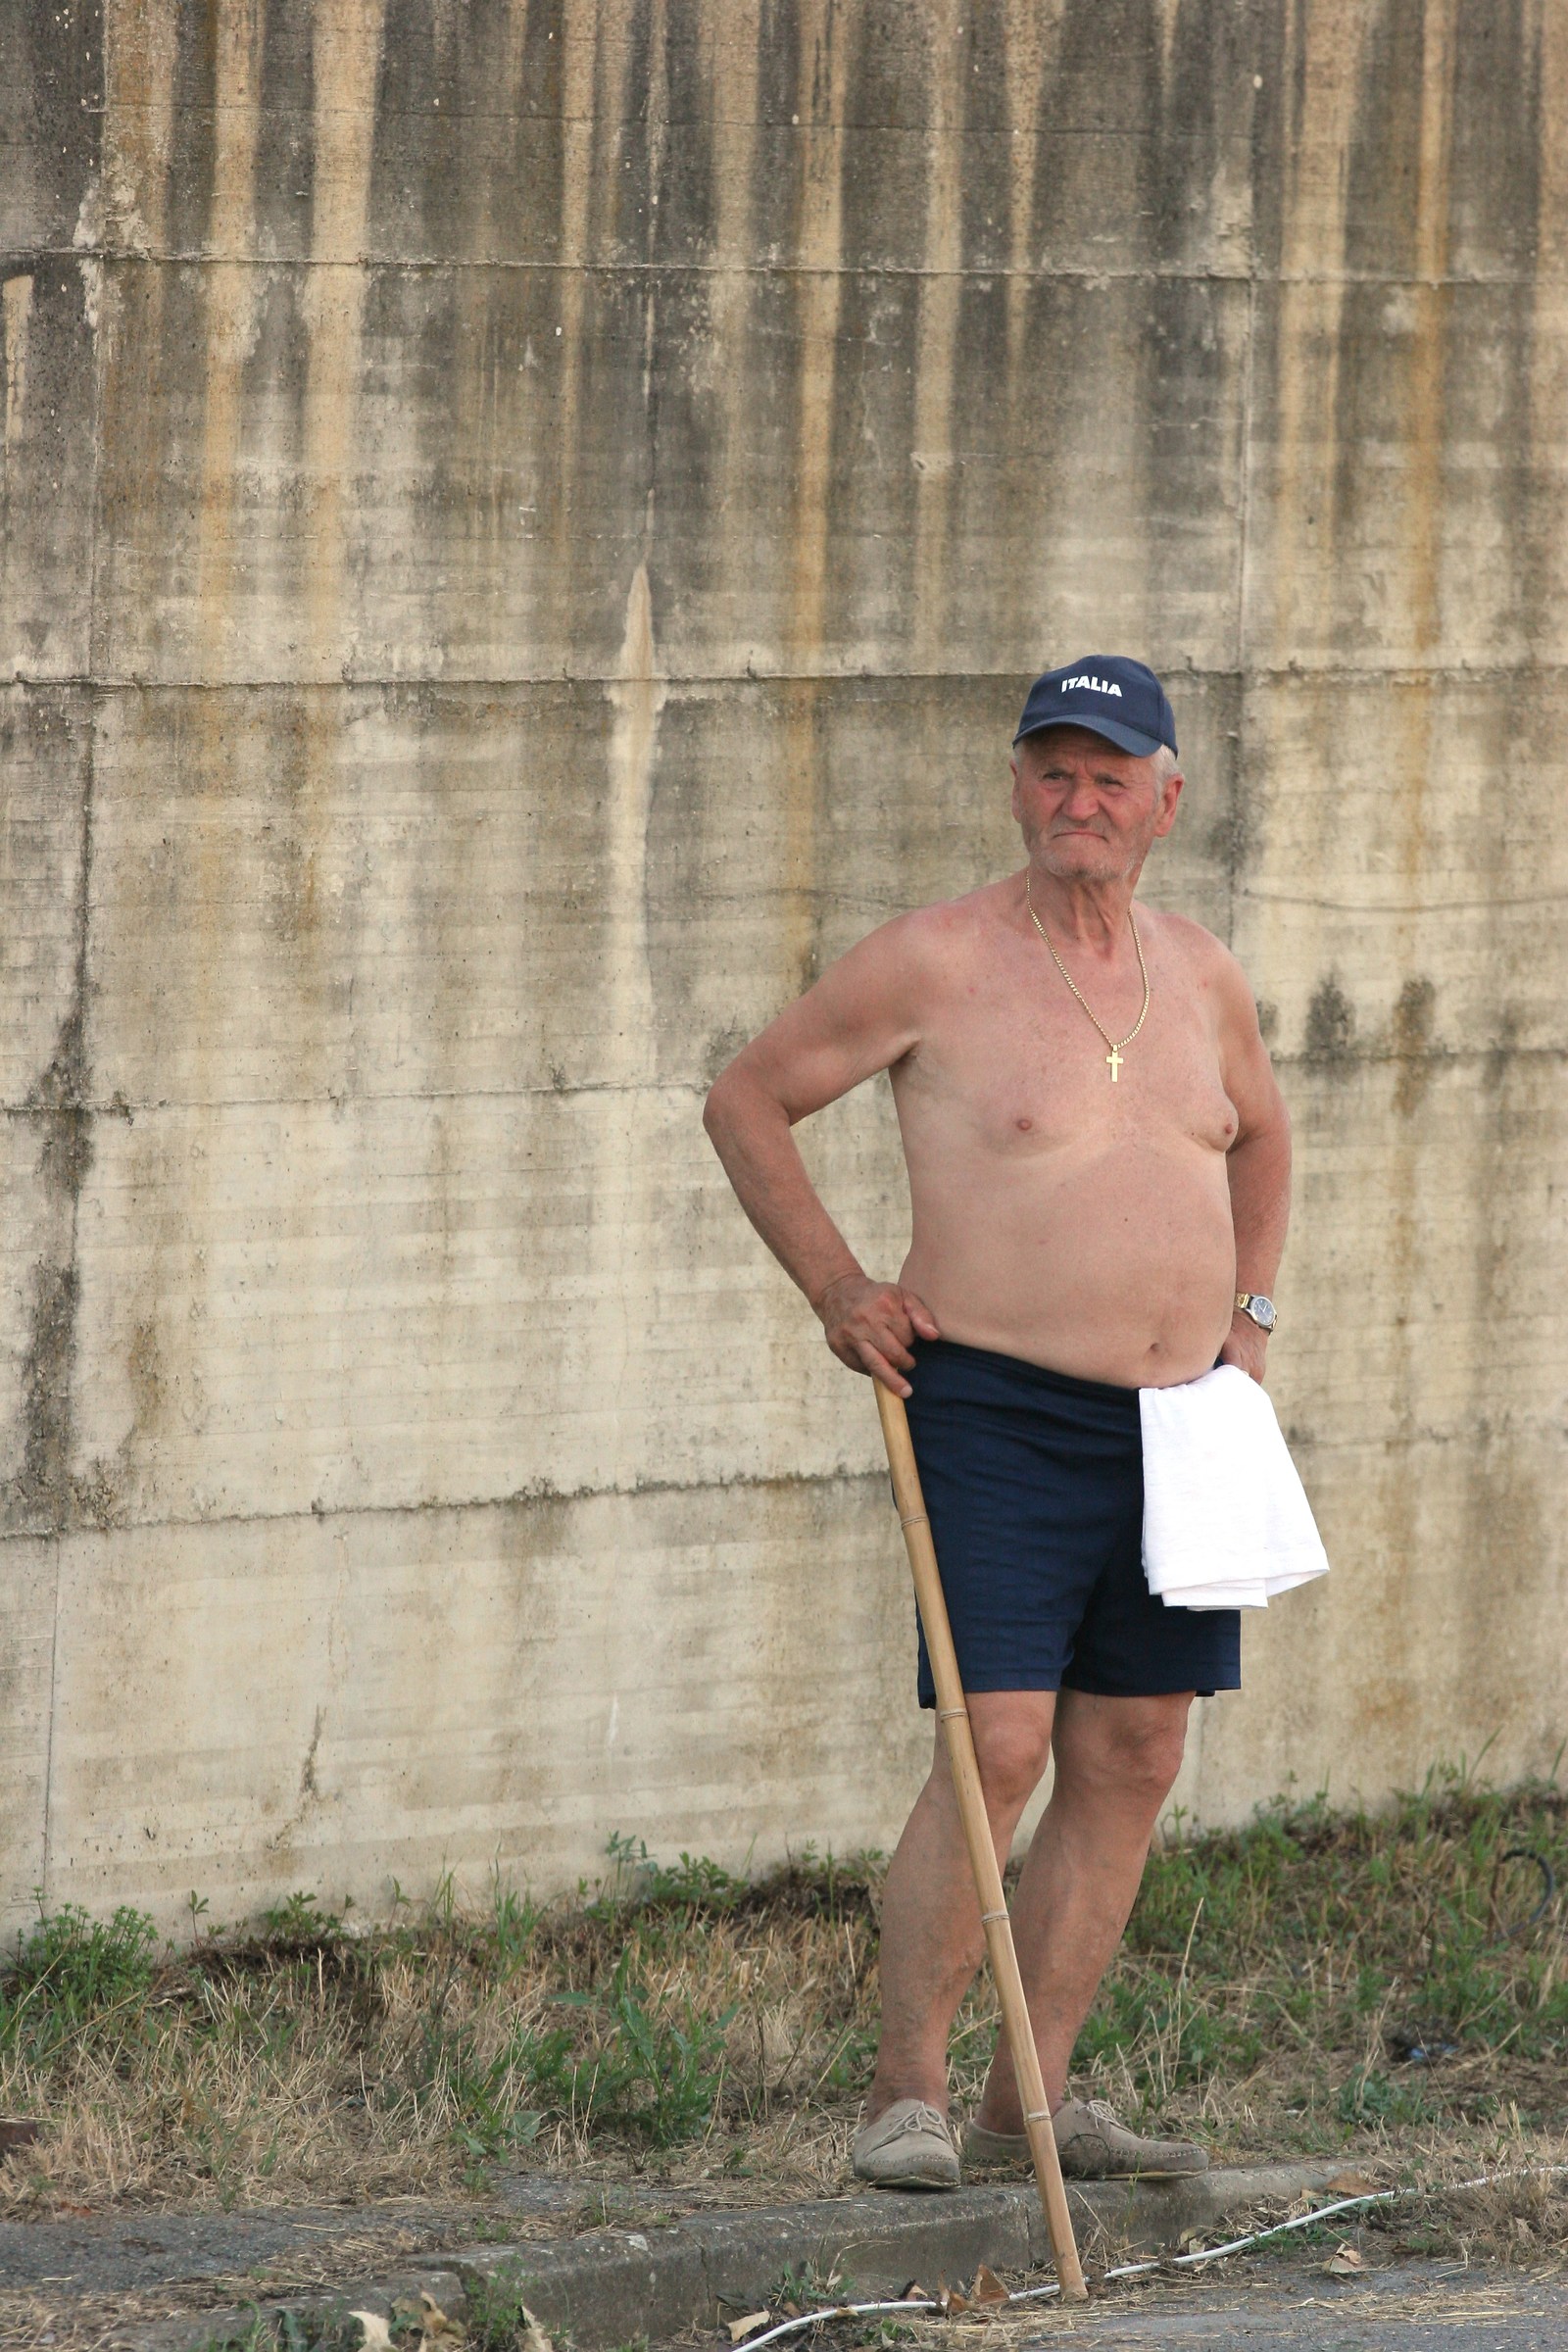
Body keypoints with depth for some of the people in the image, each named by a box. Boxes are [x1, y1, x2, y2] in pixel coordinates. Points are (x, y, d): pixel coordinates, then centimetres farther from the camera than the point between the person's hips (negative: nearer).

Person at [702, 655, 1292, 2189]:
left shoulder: (1200, 976, 11)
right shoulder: (937, 963, -7)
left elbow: (1257, 1136, 31)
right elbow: (746, 1101, 2)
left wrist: (1247, 1316, 18)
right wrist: (834, 1286, -6)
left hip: (1177, 1427, 6)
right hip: (1003, 1415, -6)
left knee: (1130, 1763, 5)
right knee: (998, 1753, -15)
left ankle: (1030, 2104, 11)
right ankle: (903, 2098, -7)